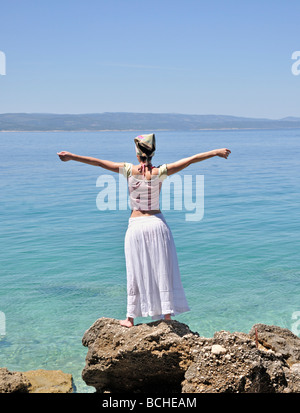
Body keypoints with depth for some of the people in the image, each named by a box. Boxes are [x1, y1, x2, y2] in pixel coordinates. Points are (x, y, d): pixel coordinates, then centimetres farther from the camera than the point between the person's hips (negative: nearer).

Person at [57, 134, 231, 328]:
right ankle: (167, 315, 13)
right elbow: (190, 160, -2)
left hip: (136, 226, 0)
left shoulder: (129, 170, -5)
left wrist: (72, 156, 4)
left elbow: (99, 162, -2)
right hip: (157, 223, 0)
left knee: (136, 272, 9)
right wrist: (215, 152, 5)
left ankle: (130, 318, 17)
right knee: (162, 270, 8)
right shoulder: (160, 172, -5)